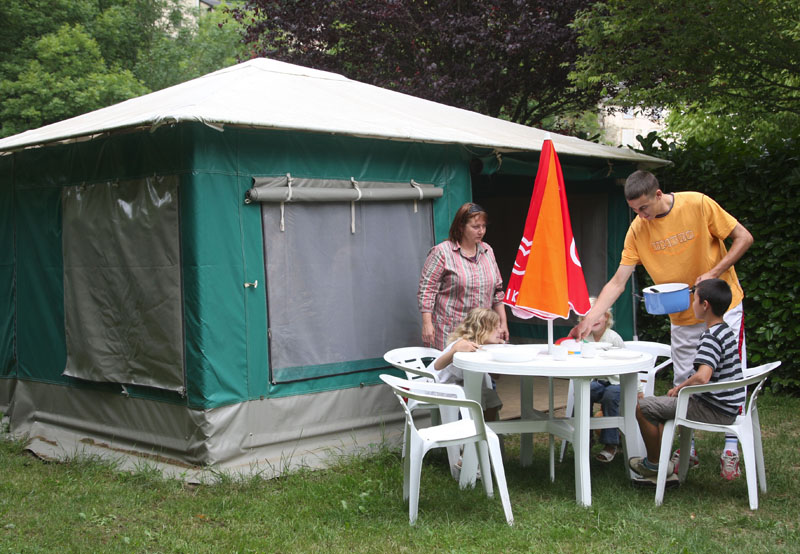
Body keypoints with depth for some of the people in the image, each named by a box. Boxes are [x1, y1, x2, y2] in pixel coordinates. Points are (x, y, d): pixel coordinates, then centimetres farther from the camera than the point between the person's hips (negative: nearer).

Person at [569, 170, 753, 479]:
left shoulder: (698, 205, -19)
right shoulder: (637, 230, -10)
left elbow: (743, 238, -10)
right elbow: (618, 282, -11)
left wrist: (713, 274, -21)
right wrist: (588, 320, -20)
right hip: (682, 316, 3)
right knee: (683, 383, 8)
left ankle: (731, 450, 9)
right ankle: (686, 449, 20)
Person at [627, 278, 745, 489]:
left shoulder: (711, 337, -21)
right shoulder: (726, 332, 10)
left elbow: (702, 377, -35)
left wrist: (680, 388, -15)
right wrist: (682, 388, 12)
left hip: (715, 411, -10)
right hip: (726, 407, 10)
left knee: (643, 407, -6)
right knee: (658, 404, 23)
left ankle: (654, 464, 11)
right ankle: (664, 472, 20)